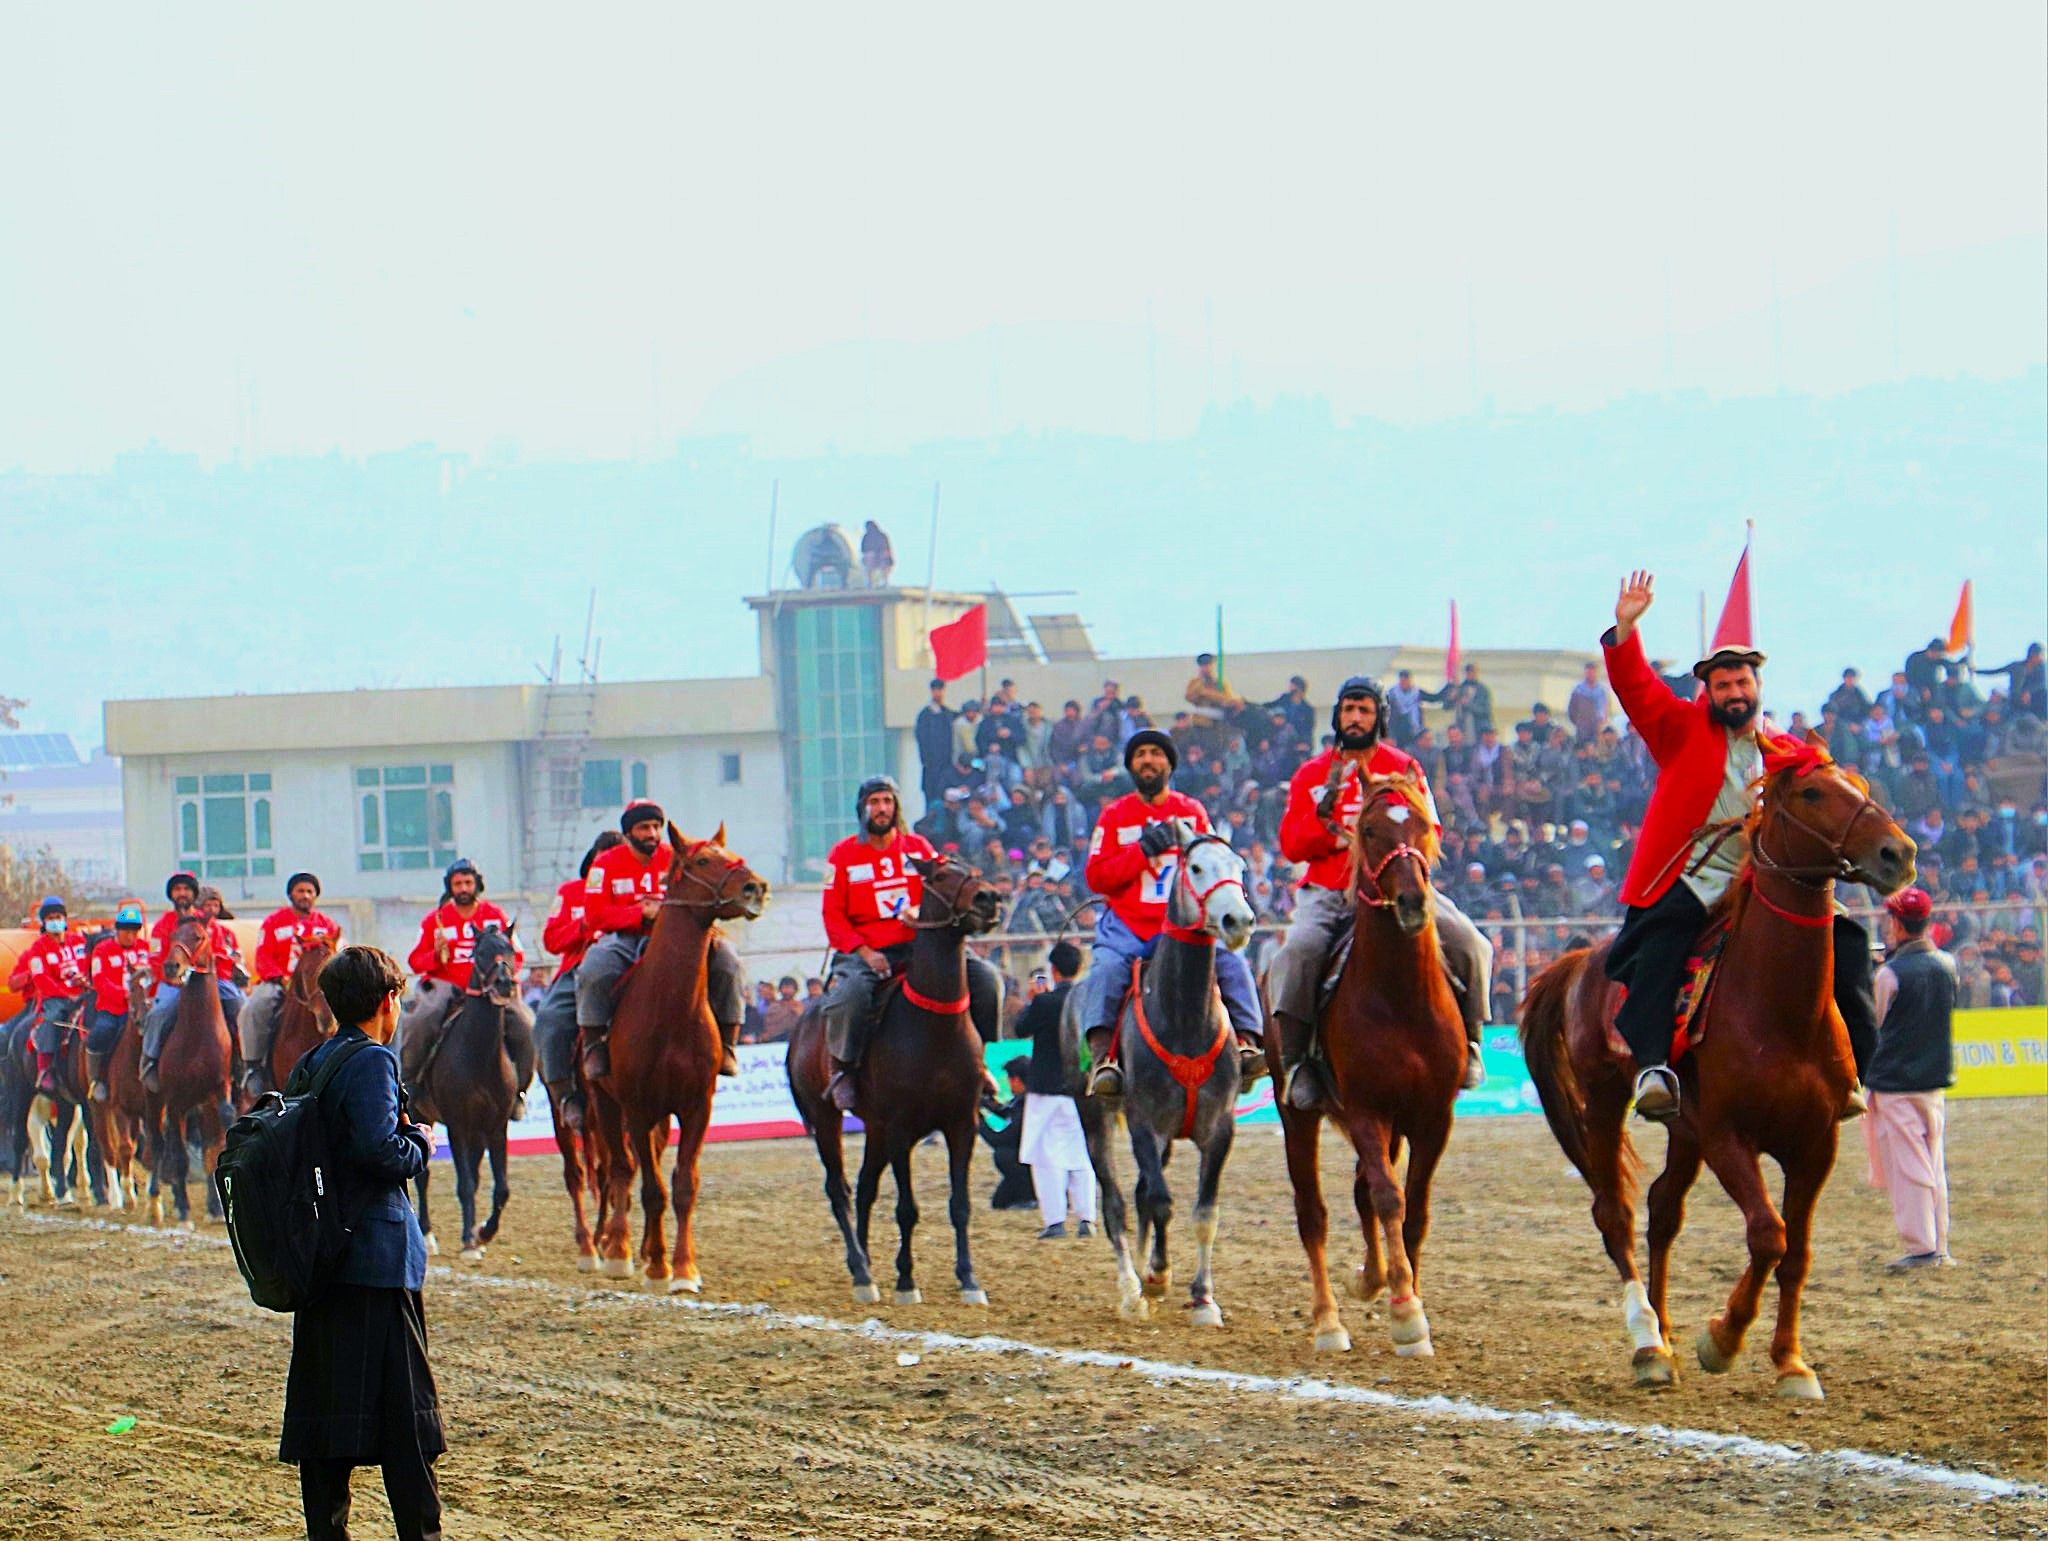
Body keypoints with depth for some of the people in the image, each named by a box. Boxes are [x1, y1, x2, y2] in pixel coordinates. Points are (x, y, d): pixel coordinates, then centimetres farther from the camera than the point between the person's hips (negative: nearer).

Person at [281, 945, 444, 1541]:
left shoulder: (309, 1065, 13)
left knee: (322, 1402, 8)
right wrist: (420, 1144, -4)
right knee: (402, 1407, -3)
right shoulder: (371, 1062, -12)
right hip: (377, 1254, -8)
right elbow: (379, 1149, -23)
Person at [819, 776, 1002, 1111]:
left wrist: (923, 913, -13)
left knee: (986, 978, -13)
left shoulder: (918, 847, 12)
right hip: (867, 954, -3)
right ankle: (842, 1070, -19)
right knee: (849, 995, -37)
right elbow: (833, 914, 0)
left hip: (918, 945, 3)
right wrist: (863, 952, -15)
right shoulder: (843, 854, 5)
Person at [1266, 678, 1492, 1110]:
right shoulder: (1311, 775, 8)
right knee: (1297, 954, -30)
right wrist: (1322, 819, -17)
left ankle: (1467, 1041, 0)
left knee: (1470, 944, -17)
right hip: (1328, 893, -1)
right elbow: (1291, 845, 2)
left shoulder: (1404, 768, 8)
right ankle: (1296, 1061, -22)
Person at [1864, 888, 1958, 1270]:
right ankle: (1939, 1248, 19)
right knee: (1934, 1166, 14)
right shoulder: (1946, 966, 3)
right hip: (1935, 1081, 6)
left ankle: (1921, 1248, -4)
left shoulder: (1890, 974, -15)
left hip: (1896, 1084, -6)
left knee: (1907, 1167, -2)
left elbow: (1873, 1027, -6)